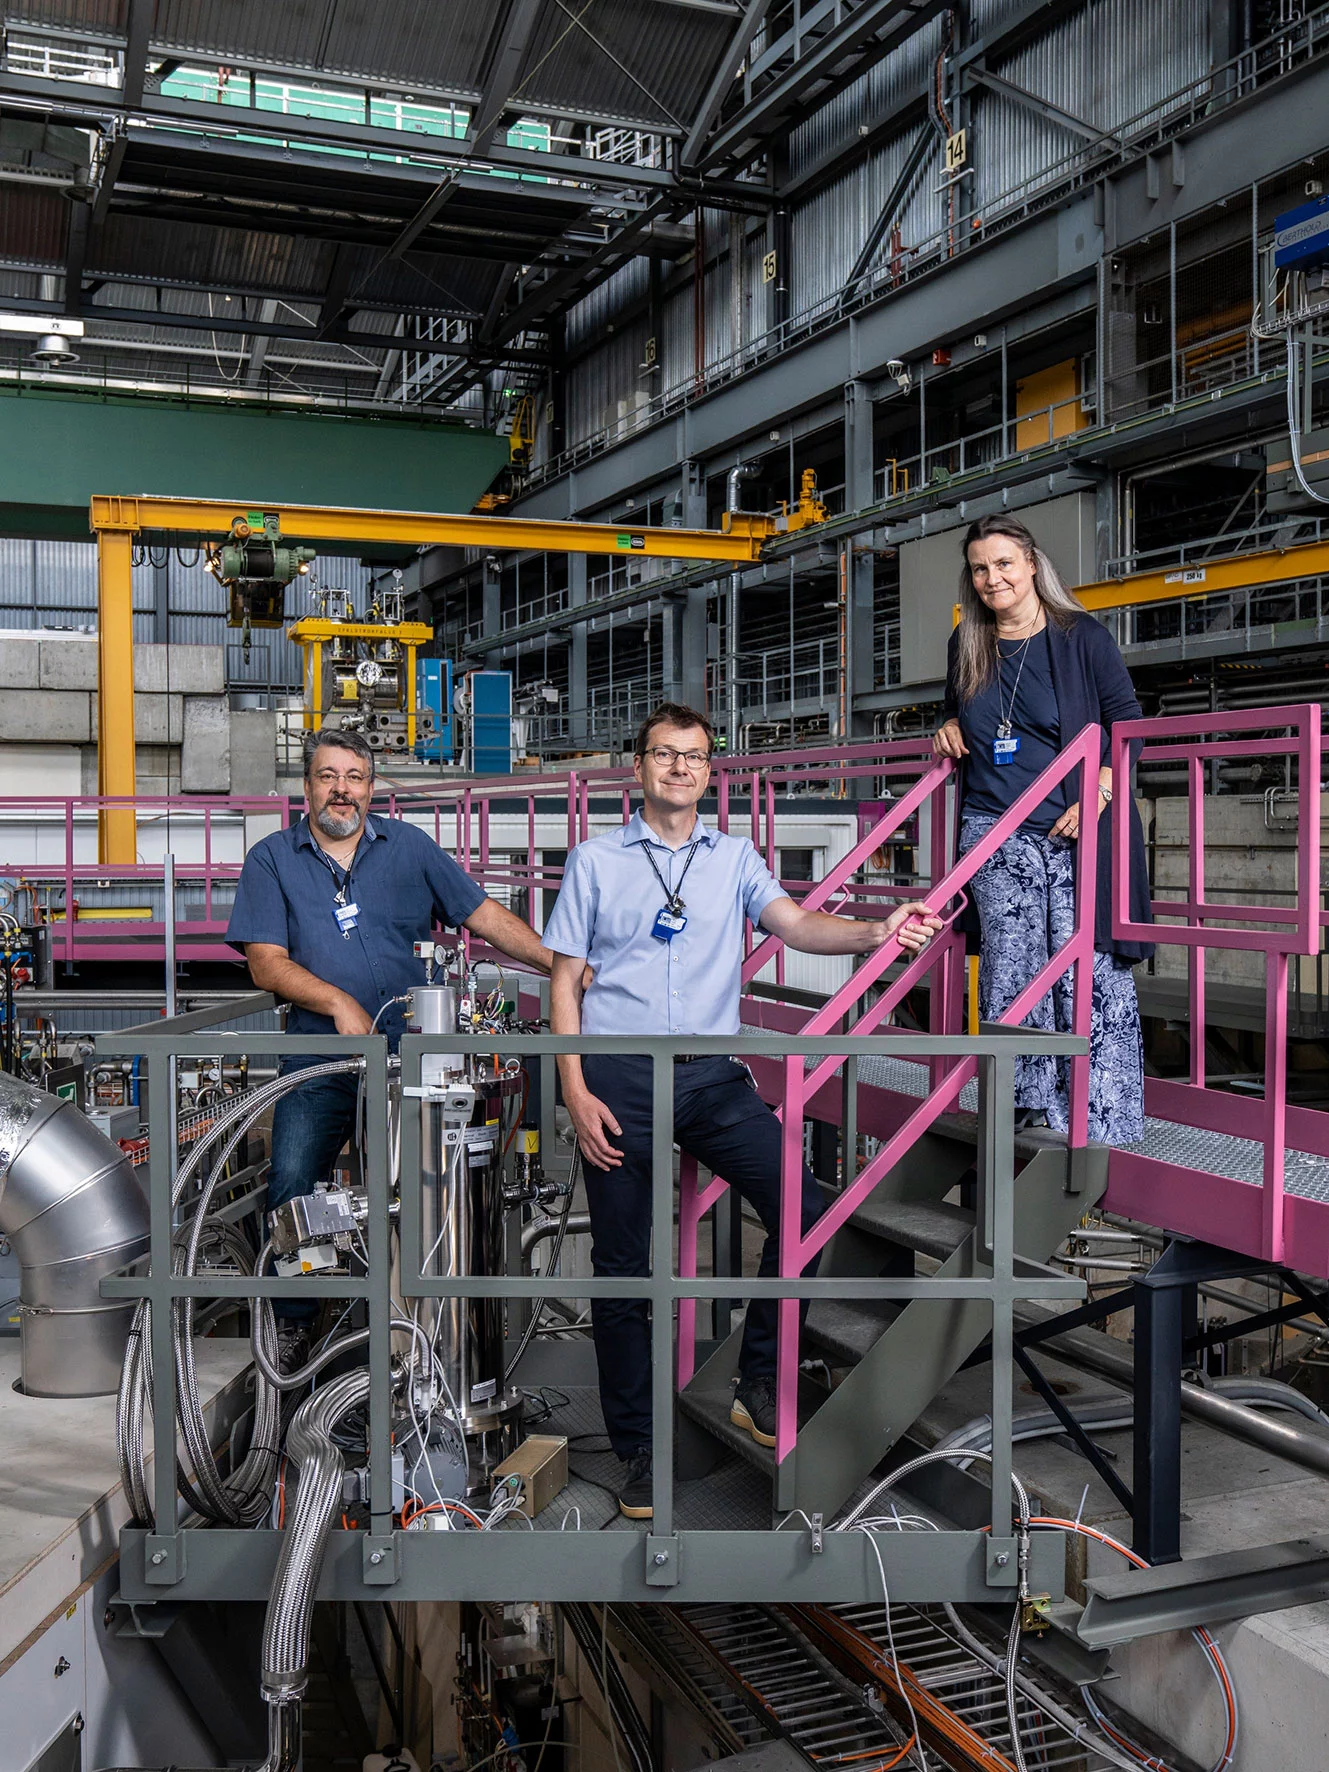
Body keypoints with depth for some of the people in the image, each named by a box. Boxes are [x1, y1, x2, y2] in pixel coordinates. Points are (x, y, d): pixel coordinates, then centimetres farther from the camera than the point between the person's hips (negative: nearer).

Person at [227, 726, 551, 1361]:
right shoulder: (272, 860, 5)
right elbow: (266, 963, -3)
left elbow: (483, 915, 8)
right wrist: (339, 1003, -16)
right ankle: (291, 1318, 11)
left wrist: (561, 964, 0)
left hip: (410, 1049, 1)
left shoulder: (410, 847, 9)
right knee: (292, 1183, -9)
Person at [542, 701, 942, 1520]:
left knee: (803, 1210, -12)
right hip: (619, 1078, -1)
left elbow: (795, 923, -6)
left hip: (712, 1075, 2)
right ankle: (639, 1447, 21)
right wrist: (576, 1091, -6)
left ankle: (760, 1383, 8)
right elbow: (567, 982, 4)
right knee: (622, 1266, 5)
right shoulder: (596, 860, 6)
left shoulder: (734, 857, 11)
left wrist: (877, 932, -25)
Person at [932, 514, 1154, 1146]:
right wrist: (950, 729, 8)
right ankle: (1027, 1108, 10)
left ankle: (1106, 1122, -1)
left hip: (1076, 832, -4)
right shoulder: (967, 646, 15)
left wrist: (1097, 797, -12)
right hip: (996, 835, 4)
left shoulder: (1082, 637, 3)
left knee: (1089, 971, -8)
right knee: (1010, 975, 2)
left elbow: (1128, 724, 0)